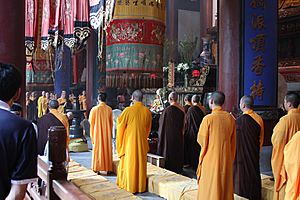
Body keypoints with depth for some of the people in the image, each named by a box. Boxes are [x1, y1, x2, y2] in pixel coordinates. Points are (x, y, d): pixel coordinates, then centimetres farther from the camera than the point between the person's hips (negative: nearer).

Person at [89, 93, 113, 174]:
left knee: (98, 150, 6)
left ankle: (97, 168, 9)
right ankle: (107, 168, 14)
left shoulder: (94, 109, -11)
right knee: (107, 149, 10)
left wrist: (92, 134, 8)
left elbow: (91, 122, -4)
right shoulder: (109, 109, -4)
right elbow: (111, 122, 4)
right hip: (107, 133, 2)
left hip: (98, 133, -2)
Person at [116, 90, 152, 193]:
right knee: (141, 163, 13)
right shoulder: (147, 111, -4)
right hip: (142, 142, 3)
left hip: (129, 142, -3)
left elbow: (120, 126, -4)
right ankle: (141, 186, 21)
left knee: (129, 163, 8)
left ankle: (129, 185, 15)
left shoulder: (128, 110, -15)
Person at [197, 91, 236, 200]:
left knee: (210, 188, 6)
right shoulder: (230, 118, -1)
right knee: (226, 186, 16)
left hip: (211, 159, -5)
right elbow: (233, 141, 8)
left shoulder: (208, 118, -16)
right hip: (227, 158, 5)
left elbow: (201, 140, -9)